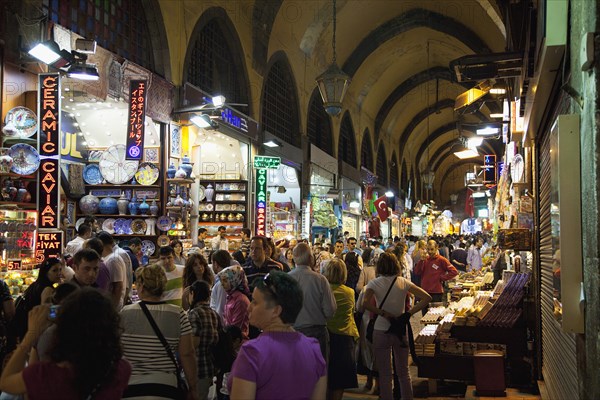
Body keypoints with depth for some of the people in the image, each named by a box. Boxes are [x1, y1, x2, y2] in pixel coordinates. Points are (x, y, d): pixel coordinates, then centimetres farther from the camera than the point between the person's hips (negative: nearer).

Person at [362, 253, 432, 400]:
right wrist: (409, 313, -6)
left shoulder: (374, 283, -9)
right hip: (401, 331, 3)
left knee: (385, 375, 8)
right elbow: (427, 298, -5)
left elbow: (366, 304, -26)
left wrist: (383, 313, -15)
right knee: (403, 372, 17)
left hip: (381, 331, -2)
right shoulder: (403, 282, -2)